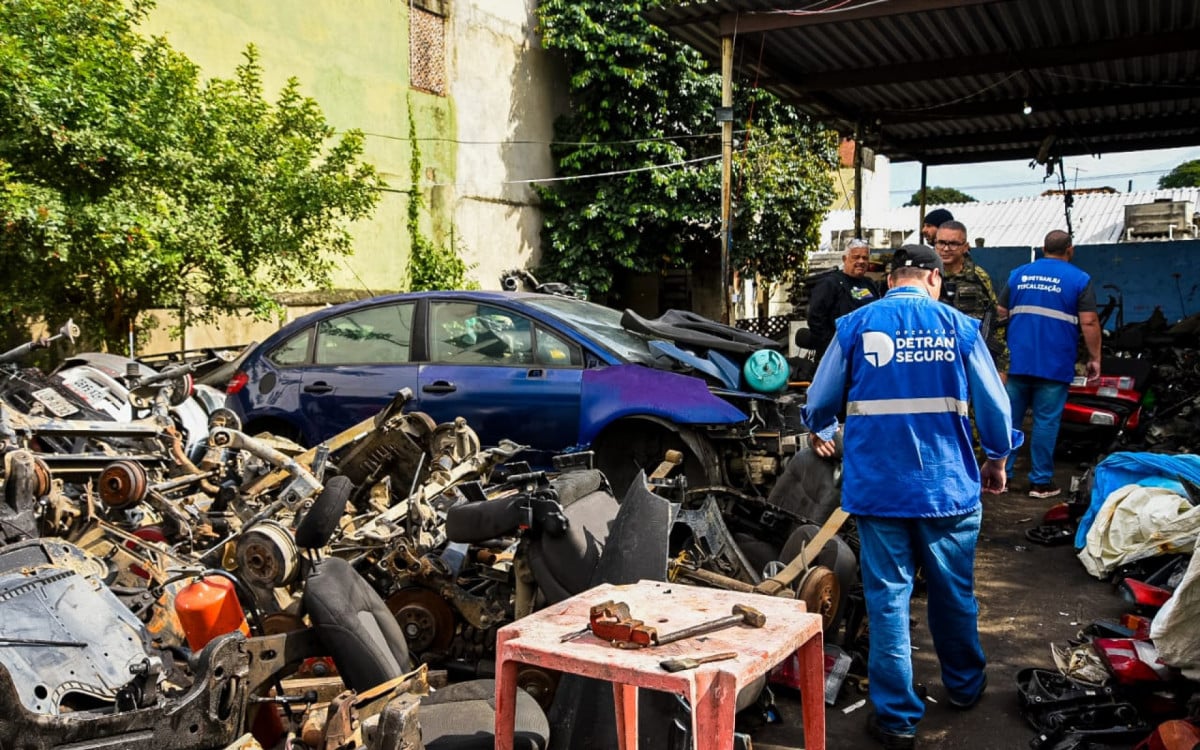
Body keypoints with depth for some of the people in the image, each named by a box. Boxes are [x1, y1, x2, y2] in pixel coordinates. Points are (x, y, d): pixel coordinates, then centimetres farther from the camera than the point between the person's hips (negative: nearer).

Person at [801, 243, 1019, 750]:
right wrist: (997, 461, 20)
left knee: (887, 599, 5)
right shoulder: (959, 327, -1)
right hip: (949, 486, 1)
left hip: (878, 488, -1)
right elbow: (994, 405, 3)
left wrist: (820, 432, 27)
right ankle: (964, 687, 40)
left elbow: (820, 400, 4)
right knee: (954, 593, 19)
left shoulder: (855, 326, -1)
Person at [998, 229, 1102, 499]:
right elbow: (1089, 322, -8)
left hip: (1017, 362, 3)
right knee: (1046, 422, 2)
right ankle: (1041, 482, 8)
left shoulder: (1018, 274, 10)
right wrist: (1094, 358, -1)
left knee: (1008, 419, 8)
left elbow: (1001, 313, 11)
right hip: (1055, 365, -3)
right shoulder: (1079, 280, -1)